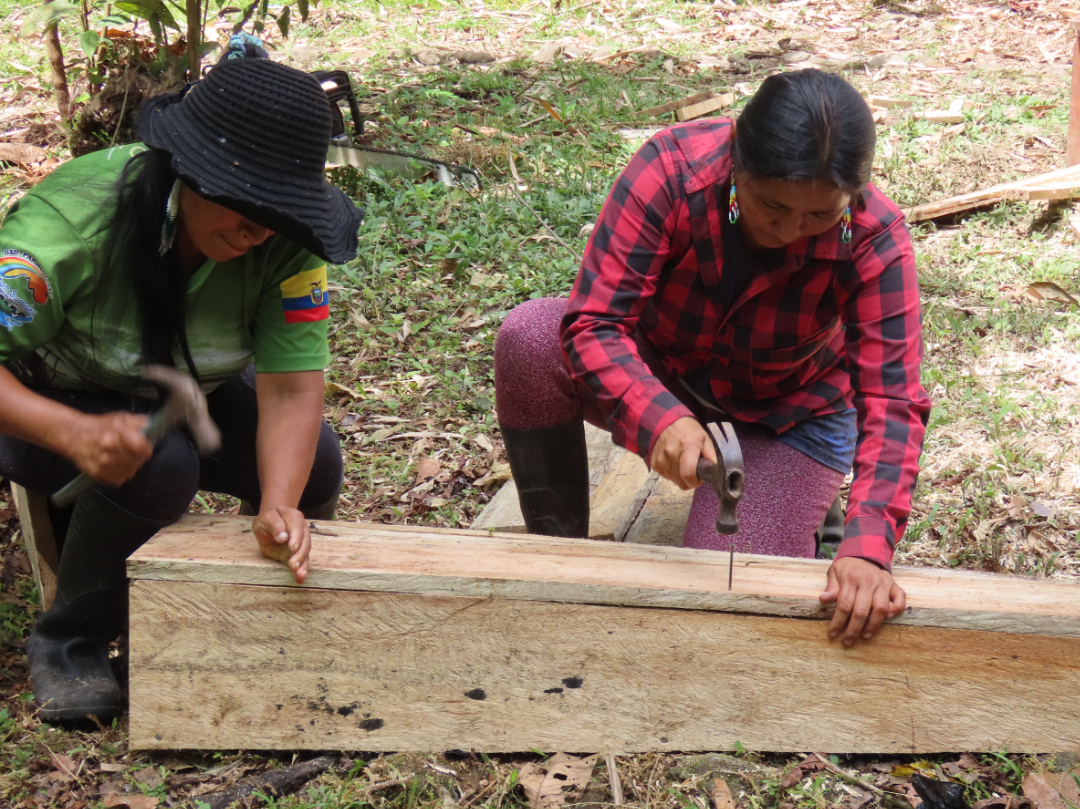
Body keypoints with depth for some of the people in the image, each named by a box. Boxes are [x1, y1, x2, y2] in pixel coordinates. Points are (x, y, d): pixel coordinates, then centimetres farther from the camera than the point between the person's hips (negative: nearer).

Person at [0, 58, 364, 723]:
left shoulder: (284, 244, -22)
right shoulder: (72, 221, -34)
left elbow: (291, 390, -26)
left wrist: (279, 506, -43)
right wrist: (77, 433, -53)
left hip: (192, 394, 4)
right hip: (54, 406, -4)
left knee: (311, 465, -21)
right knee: (156, 467, -35)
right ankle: (69, 642, -9)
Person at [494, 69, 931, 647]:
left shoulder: (874, 239, -28)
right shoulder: (672, 168, -31)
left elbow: (892, 400, -30)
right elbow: (592, 323, -33)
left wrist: (868, 545, -44)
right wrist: (659, 419, -51)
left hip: (785, 419, -1)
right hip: (658, 378, 1)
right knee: (529, 338, -30)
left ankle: (810, 501, 14)